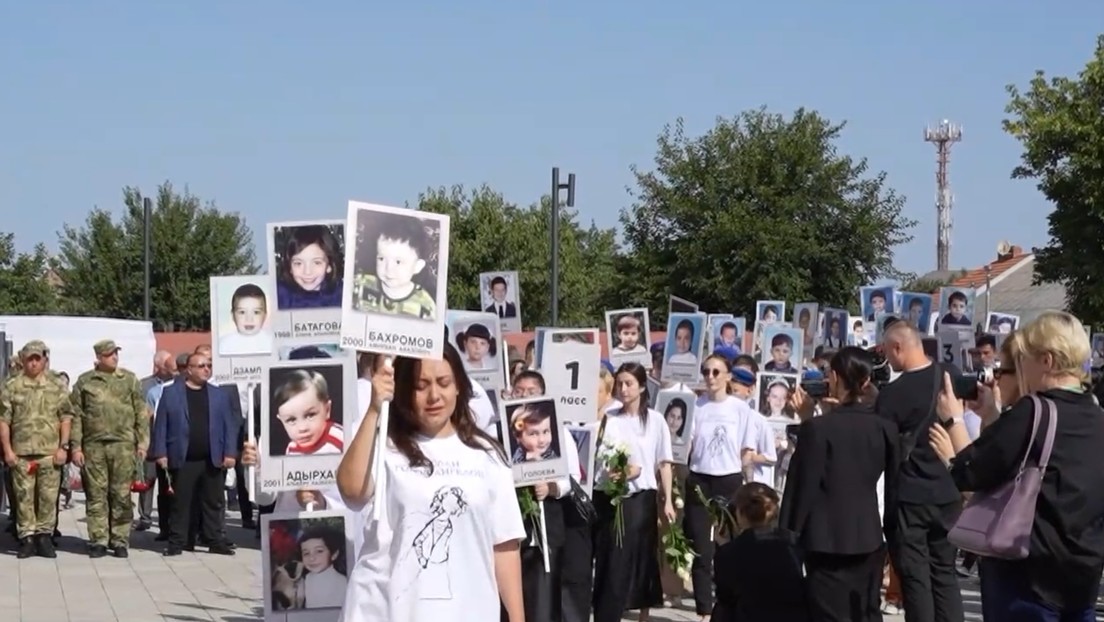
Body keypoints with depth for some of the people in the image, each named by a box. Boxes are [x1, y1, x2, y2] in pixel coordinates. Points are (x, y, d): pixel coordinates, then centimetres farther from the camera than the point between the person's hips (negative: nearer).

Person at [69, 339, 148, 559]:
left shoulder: (129, 380, 8)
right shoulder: (84, 382, 7)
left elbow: (141, 413, 7)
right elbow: (76, 415, 5)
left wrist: (142, 442, 1)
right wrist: (75, 446, -1)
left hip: (123, 444, 0)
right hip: (93, 446, 0)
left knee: (121, 495, 1)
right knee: (96, 495, 2)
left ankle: (120, 541, 8)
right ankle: (98, 541, 9)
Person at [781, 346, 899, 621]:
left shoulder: (817, 428, -10)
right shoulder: (885, 429, 3)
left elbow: (803, 488, -10)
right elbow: (892, 488, 7)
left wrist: (786, 538, -2)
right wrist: (893, 534, 16)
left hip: (828, 540, -4)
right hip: (869, 538, 5)